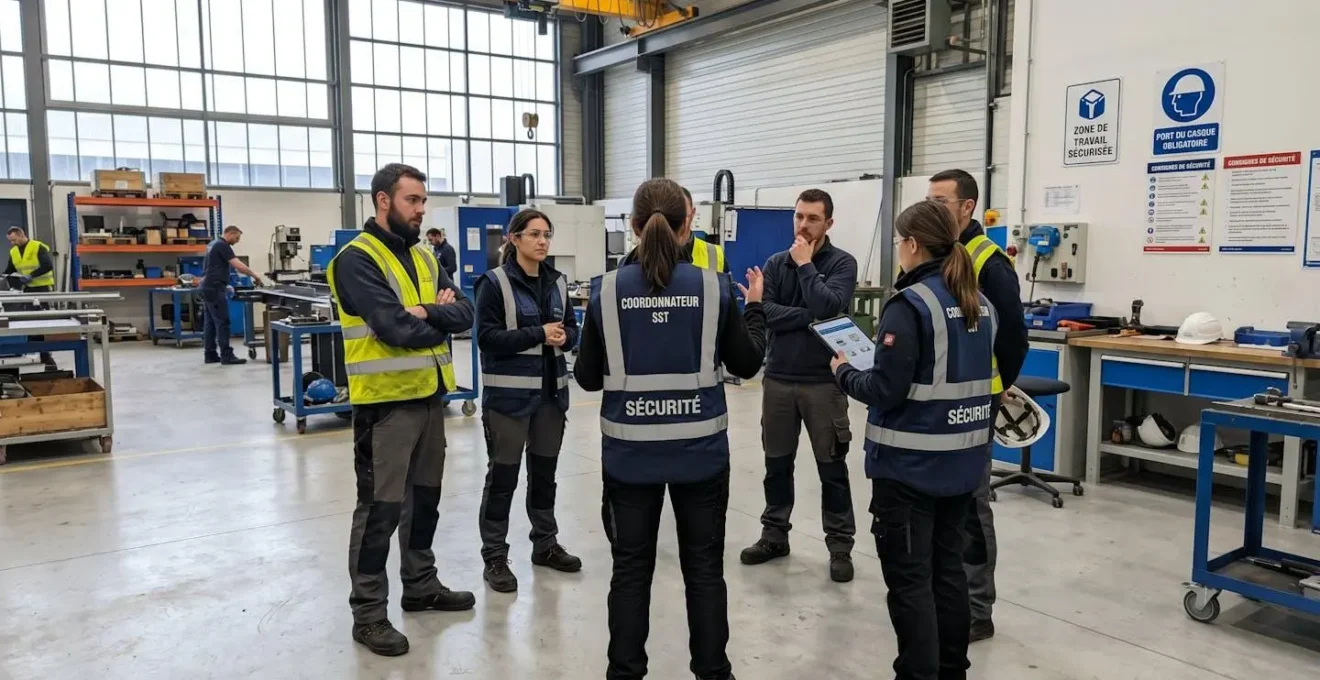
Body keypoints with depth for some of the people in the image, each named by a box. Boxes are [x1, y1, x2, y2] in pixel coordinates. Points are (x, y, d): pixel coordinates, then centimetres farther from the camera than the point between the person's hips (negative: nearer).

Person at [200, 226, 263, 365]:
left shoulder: (213, 244, 19)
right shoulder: (223, 246, -12)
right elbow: (239, 266, -20)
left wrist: (223, 285, 23)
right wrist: (254, 275, -9)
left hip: (208, 287, 11)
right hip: (215, 289, -11)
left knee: (210, 322, 10)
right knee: (222, 322, -9)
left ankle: (210, 355, 11)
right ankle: (226, 355, -8)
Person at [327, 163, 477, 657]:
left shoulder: (424, 257, 13)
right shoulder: (357, 259, -12)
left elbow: (464, 313, 2)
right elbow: (396, 329, -23)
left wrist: (430, 310, -17)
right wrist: (441, 320, -6)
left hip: (429, 394, 8)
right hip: (386, 400, -8)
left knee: (424, 497, 18)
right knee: (381, 507, 0)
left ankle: (421, 585, 34)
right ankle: (368, 612, 13)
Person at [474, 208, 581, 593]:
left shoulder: (557, 282, 8)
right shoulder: (494, 283, -9)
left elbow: (572, 328, 12)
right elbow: (487, 336, -15)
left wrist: (564, 337, -11)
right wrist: (538, 334, -21)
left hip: (551, 391, 6)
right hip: (509, 393, -5)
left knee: (545, 470, 17)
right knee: (503, 475, 2)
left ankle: (545, 544, 32)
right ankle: (494, 557, 14)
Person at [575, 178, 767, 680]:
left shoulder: (607, 290, -5)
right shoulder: (713, 287, -6)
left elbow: (587, 377, 1)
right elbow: (747, 364, 4)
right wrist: (756, 307, 18)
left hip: (631, 450, 0)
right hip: (700, 450, 0)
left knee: (631, 570, 13)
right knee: (704, 569, 13)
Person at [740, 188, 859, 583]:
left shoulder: (842, 263, -4)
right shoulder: (776, 263, 6)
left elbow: (829, 307, -21)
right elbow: (764, 312, -8)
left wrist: (805, 265, -12)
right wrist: (809, 317, -15)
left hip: (823, 381, -3)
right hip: (778, 378, 4)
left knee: (831, 467, 4)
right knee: (777, 463, 13)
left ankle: (840, 546, 15)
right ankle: (774, 535, 27)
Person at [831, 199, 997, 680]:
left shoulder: (910, 305, -17)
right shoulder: (979, 304, 7)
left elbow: (885, 391, -20)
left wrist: (843, 373, -3)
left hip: (910, 462, -8)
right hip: (963, 459, 8)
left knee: (909, 578, 2)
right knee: (948, 567, 19)